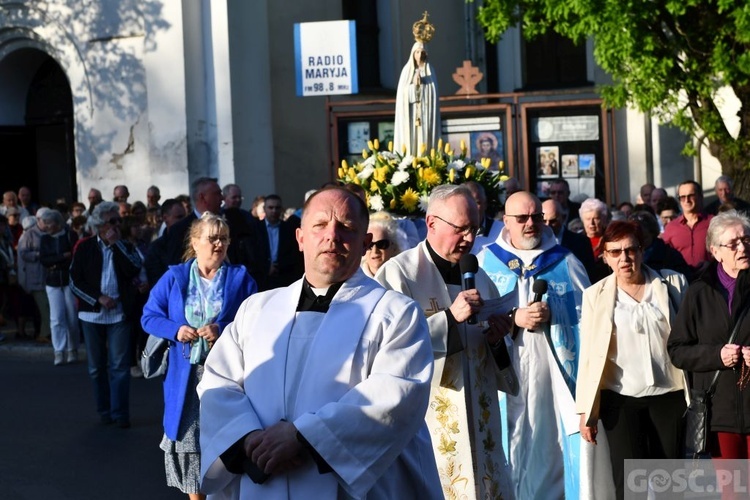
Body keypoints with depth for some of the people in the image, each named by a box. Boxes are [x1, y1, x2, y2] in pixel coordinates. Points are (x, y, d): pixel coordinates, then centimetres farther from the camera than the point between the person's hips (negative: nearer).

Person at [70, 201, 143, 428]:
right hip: (92, 313, 0)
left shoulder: (125, 247, 7)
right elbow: (75, 281, 0)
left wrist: (117, 244, -11)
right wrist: (99, 298, -11)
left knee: (119, 365, -6)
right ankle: (104, 411, 18)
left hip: (119, 314, 0)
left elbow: (133, 271, -12)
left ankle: (120, 413, -2)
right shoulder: (84, 247, 3)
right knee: (97, 367, 8)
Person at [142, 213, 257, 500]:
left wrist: (222, 331, -18)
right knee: (190, 437, 6)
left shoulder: (240, 278, 3)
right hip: (186, 374, 2)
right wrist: (176, 330, -10)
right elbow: (149, 317, 7)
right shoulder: (174, 277, 7)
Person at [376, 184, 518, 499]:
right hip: (428, 424, -6)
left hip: (479, 422, 6)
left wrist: (496, 339, -2)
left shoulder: (478, 278, 13)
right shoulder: (398, 273, -7)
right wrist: (449, 317, -22)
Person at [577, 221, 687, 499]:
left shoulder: (674, 283, 1)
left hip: (670, 394, 1)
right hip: (620, 398, -1)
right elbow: (589, 354, 0)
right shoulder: (596, 295, 1)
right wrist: (586, 409, -3)